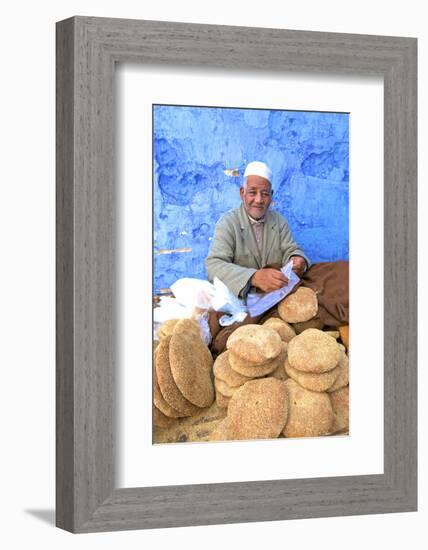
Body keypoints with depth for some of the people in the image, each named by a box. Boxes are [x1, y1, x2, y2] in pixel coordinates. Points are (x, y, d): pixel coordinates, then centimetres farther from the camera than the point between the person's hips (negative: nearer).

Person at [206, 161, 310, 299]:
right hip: (240, 296, -3)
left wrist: (297, 261, -18)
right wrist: (254, 277, -35)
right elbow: (213, 265, -18)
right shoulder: (227, 222, -6)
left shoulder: (279, 221, 10)